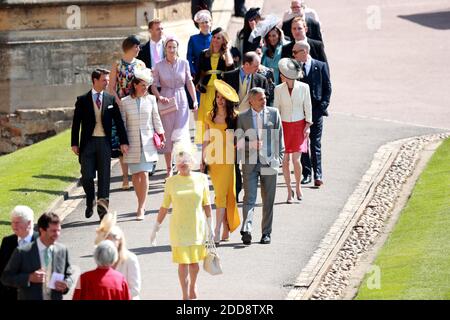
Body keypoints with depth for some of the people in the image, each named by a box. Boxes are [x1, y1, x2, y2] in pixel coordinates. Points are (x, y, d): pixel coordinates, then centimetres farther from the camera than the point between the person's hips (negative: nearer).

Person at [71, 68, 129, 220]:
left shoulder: (111, 100, 5)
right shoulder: (82, 100, 2)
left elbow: (118, 122, 5)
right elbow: (76, 122, 3)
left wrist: (123, 141, -1)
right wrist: (74, 143, -2)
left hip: (104, 141, 1)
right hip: (88, 142, -1)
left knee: (104, 175, -1)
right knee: (87, 176, -1)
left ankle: (102, 205, 1)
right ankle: (90, 202, 21)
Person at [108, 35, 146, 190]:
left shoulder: (140, 64, 8)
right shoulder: (117, 65, 1)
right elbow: (111, 88, -1)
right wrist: (119, 103, -12)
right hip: (121, 106, -2)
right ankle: (125, 176, 1)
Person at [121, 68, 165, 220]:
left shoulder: (151, 99, 3)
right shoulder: (125, 102, 0)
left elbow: (156, 119, 12)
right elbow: (122, 123, 5)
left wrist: (160, 135, 10)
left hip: (147, 143, 0)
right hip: (132, 143, 0)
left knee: (144, 174, -9)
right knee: (135, 175, 3)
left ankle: (141, 208, -9)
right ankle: (142, 204, 17)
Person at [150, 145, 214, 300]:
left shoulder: (201, 179, -1)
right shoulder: (171, 182, -3)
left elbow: (206, 204, 5)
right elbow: (164, 207, 4)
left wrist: (210, 227, 5)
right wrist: (155, 228, 5)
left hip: (197, 226, 1)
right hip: (179, 228, -1)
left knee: (194, 261, 10)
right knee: (183, 261, -2)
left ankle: (193, 287, 36)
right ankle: (185, 295, 8)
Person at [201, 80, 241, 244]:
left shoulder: (234, 117, -1)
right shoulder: (209, 116, 9)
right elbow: (206, 140, 12)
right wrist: (203, 160, 9)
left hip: (228, 159, -4)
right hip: (213, 159, 4)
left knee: (221, 194, -10)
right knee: (220, 194, 7)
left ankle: (218, 231, -11)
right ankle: (226, 229, 13)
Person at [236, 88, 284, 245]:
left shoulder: (273, 113, 5)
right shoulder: (242, 117, 4)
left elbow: (279, 136, 10)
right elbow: (238, 141, 3)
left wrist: (279, 156, 6)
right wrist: (251, 144, -15)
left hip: (269, 161, 1)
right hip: (250, 162, -1)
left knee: (268, 200, 6)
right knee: (249, 198, -11)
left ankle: (266, 233, 14)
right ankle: (246, 231, -20)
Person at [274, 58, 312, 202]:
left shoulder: (303, 87, -7)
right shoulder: (278, 89, -3)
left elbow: (307, 107, 2)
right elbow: (276, 109, 4)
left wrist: (308, 124, -2)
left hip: (299, 126, -2)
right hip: (284, 126, 2)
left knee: (296, 159, -7)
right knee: (285, 159, 1)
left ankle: (298, 186, 18)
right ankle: (289, 191, 14)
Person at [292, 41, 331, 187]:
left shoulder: (320, 66, 1)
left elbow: (327, 87, 3)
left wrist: (323, 106, -7)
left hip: (316, 111, -2)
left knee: (315, 144, -4)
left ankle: (318, 175, -4)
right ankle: (307, 173, 12)